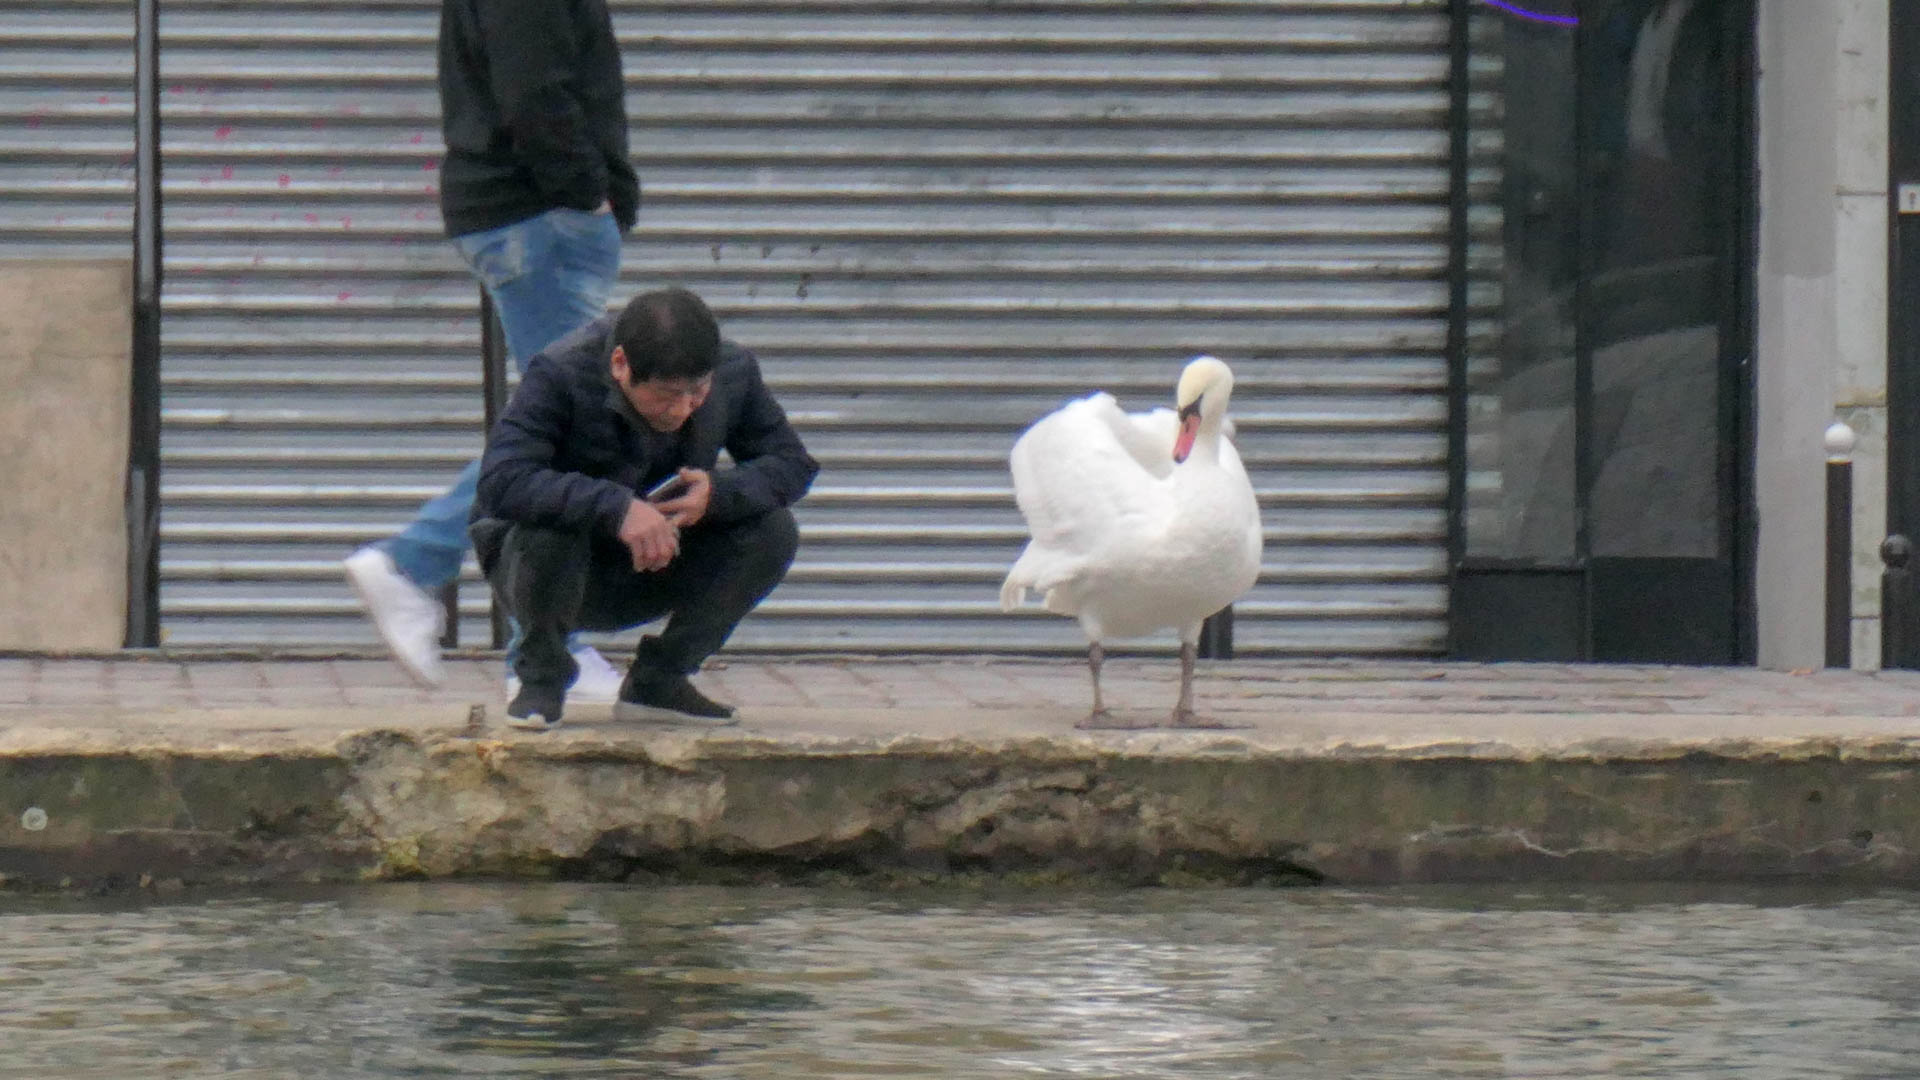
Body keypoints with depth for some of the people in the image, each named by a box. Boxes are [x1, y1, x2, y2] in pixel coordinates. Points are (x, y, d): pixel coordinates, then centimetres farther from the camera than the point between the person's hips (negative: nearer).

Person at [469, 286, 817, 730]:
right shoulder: (562, 375, -27)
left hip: (656, 568, 4)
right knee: (551, 530, -39)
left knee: (774, 531, -18)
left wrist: (717, 495, -27)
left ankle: (658, 680, -3)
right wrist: (616, 507, -47)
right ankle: (541, 675, -8)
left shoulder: (734, 373, -12)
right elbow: (500, 481, -38)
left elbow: (793, 463, -6)